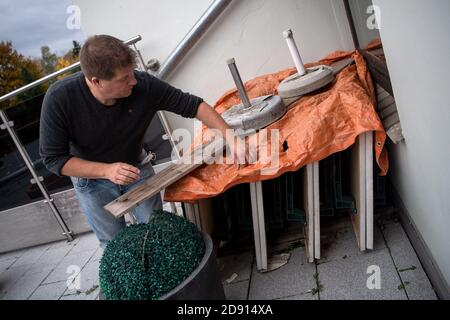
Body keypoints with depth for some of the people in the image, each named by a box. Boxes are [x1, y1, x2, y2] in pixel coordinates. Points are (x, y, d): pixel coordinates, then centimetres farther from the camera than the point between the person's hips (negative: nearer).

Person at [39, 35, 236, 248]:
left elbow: (192, 104, -18)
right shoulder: (59, 99, -30)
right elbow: (53, 158, -22)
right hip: (91, 178, -1)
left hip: (136, 167, 1)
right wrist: (106, 170, -34)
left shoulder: (144, 85, -29)